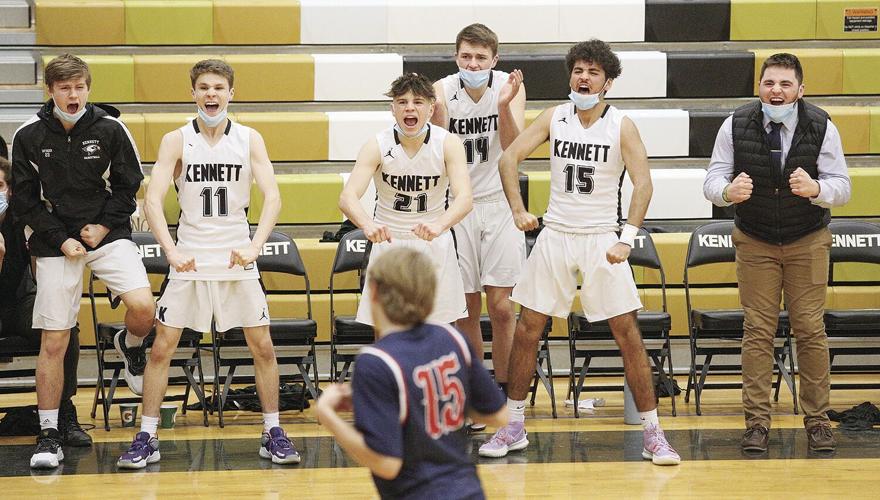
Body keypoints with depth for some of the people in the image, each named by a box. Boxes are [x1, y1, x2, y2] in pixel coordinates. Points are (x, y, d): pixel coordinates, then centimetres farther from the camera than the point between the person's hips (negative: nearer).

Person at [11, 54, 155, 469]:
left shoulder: (110, 129, -4)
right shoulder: (28, 136, -4)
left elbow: (129, 185, 5)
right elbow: (26, 201, 1)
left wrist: (103, 226, -5)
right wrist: (61, 240, -8)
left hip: (107, 233, 0)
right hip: (55, 242, 0)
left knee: (143, 307, -23)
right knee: (53, 341, -3)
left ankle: (132, 349, 14)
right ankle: (49, 435, 5)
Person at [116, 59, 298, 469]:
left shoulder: (250, 140, -1)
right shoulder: (176, 141, -4)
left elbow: (272, 197, -8)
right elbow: (153, 200, -12)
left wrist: (254, 246, -23)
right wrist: (171, 250, -25)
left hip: (237, 259, 1)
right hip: (189, 260, -1)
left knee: (263, 347, 2)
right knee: (162, 347, -3)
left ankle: (273, 434, 14)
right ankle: (146, 438, 3)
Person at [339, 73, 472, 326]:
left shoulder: (448, 143, -14)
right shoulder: (377, 146, -15)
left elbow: (464, 198, -27)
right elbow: (347, 197, -27)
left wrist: (438, 225, -48)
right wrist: (367, 224, -49)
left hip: (434, 244, 1)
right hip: (388, 242, 0)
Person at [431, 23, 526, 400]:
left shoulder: (509, 86, -8)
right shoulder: (443, 90, -8)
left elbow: (513, 149, -17)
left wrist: (504, 105, -32)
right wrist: (436, 112, -35)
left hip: (499, 203, 0)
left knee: (501, 307, -4)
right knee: (465, 307, 3)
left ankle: (503, 393, 6)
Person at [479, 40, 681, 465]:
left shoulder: (622, 126, -6)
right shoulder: (554, 118, 1)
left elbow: (643, 183, -11)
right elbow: (509, 157, -1)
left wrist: (626, 239, -21)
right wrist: (518, 210, -15)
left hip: (601, 238, -3)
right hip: (555, 235, 3)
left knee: (627, 334, -6)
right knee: (527, 329, 2)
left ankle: (653, 434, -1)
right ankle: (513, 427, 15)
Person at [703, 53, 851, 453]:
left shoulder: (821, 127, -11)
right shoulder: (736, 126, -10)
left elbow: (842, 187, -11)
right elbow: (712, 181, -9)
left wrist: (816, 188, -35)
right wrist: (728, 191, -34)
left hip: (808, 242, 0)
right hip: (755, 242, 0)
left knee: (810, 330, 0)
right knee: (758, 330, -1)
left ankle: (817, 419, 9)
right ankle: (757, 420, 4)